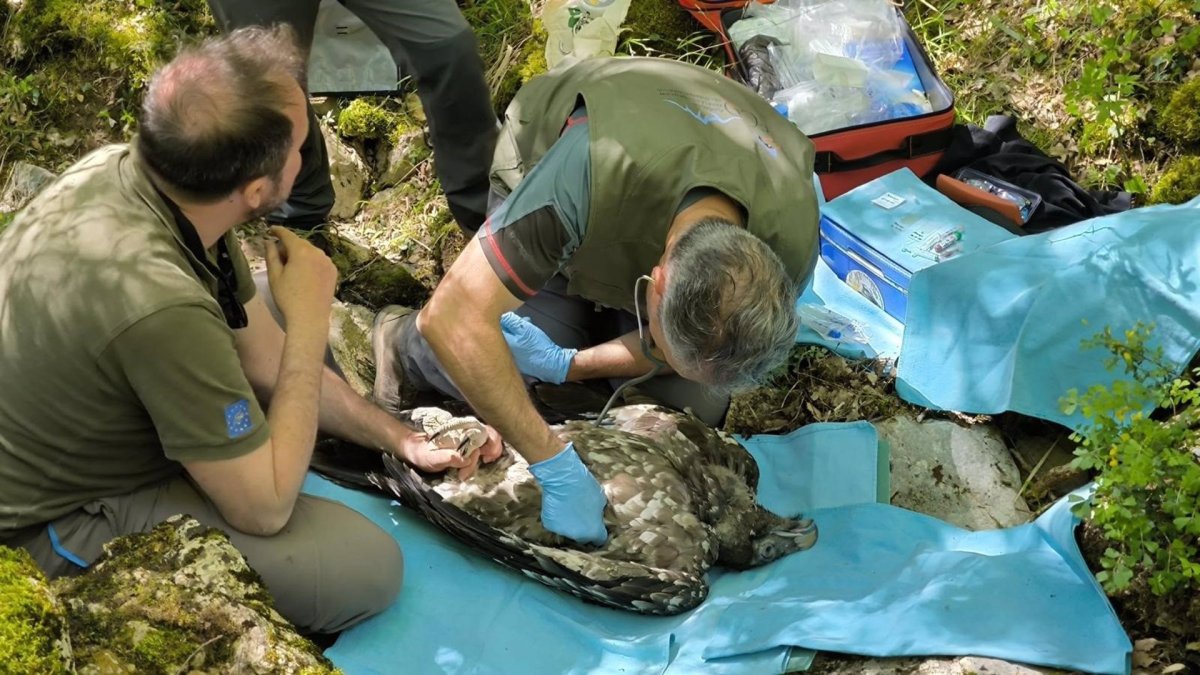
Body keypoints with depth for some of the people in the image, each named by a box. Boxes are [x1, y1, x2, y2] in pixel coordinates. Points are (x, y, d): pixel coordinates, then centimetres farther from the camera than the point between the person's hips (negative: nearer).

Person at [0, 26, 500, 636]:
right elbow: (264, 509, -24)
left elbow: (262, 356, 1)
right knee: (369, 567, -14)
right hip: (53, 533, -8)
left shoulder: (124, 169, -13)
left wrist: (403, 440, 2)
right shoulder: (157, 304, -39)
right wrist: (309, 322, -20)